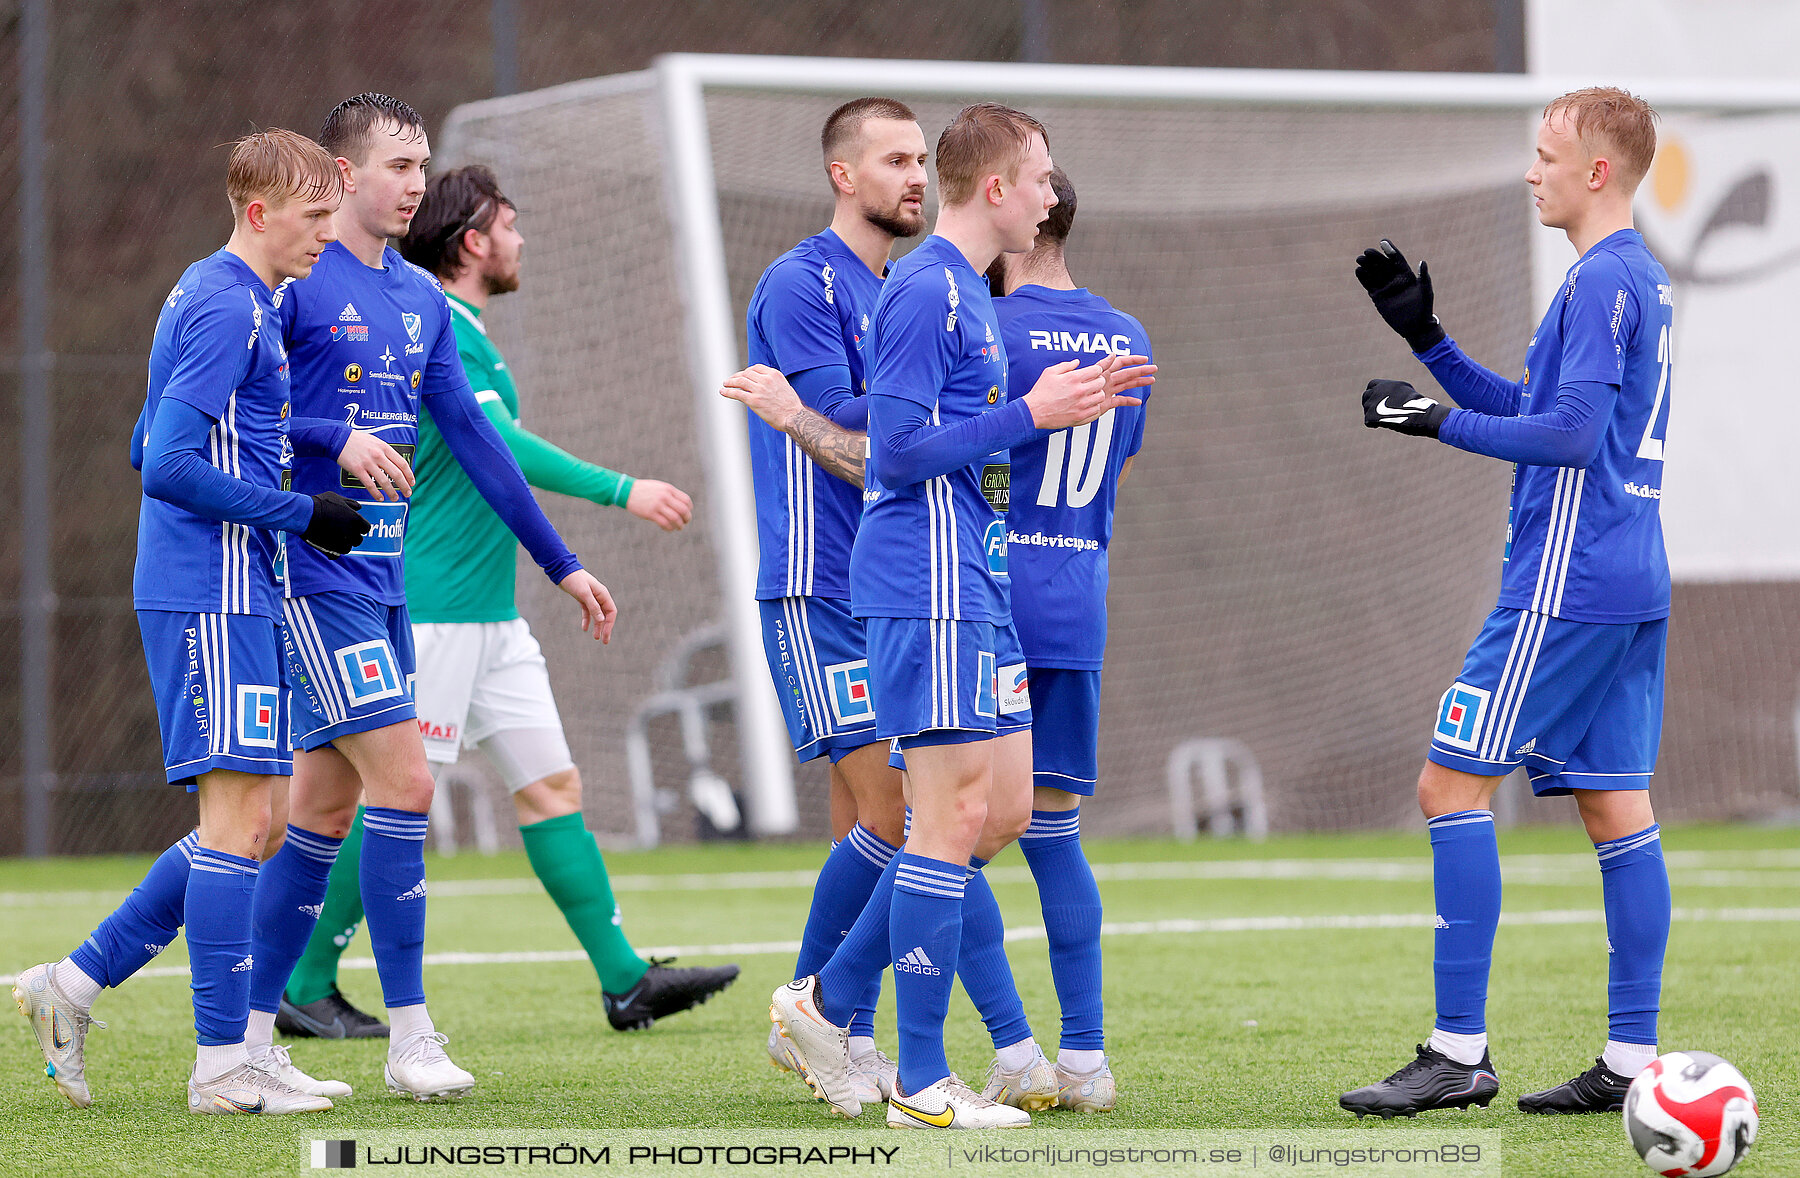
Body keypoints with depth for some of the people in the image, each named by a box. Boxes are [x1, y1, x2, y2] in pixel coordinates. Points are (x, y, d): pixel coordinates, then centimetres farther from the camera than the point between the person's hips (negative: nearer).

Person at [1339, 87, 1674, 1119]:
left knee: (1453, 785, -7)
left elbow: (1570, 434, -20)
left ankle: (1460, 1052, -9)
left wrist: (1439, 422, -12)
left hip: (1567, 581, -10)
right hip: (1634, 586, 10)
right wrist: (1426, 336, 20)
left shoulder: (1603, 281, -13)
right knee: (1618, 805, 7)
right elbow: (1530, 412, 25)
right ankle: (1633, 1060, 5)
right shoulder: (1645, 279, 18)